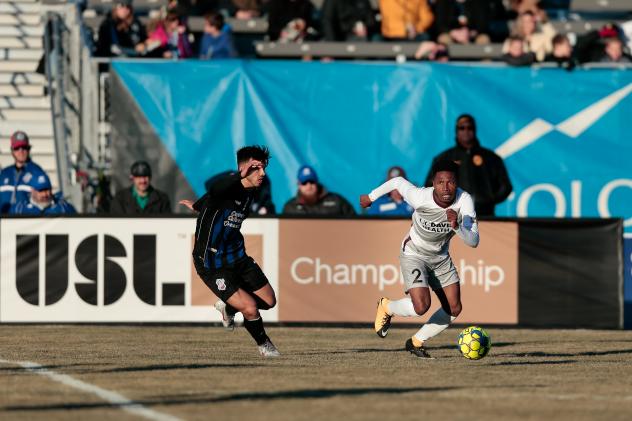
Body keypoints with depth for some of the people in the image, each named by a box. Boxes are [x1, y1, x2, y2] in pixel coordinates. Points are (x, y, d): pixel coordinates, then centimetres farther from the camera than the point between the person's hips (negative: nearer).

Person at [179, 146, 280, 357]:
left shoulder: (250, 192, 4)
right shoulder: (226, 187, -21)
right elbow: (216, 190, -50)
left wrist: (198, 206, 41)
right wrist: (241, 175, -67)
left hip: (237, 258, 8)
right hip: (212, 265, -8)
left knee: (269, 300, 11)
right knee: (250, 307, -17)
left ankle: (228, 308, 37)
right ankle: (264, 345, 12)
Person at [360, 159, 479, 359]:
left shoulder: (464, 200, -27)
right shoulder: (420, 197, -32)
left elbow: (473, 241, -29)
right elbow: (398, 181, -11)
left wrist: (457, 227, -49)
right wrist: (371, 196, 5)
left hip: (441, 257, 4)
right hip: (413, 255, -4)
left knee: (454, 308, 4)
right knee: (421, 307, -20)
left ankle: (417, 342, 27)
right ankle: (386, 308, 13)